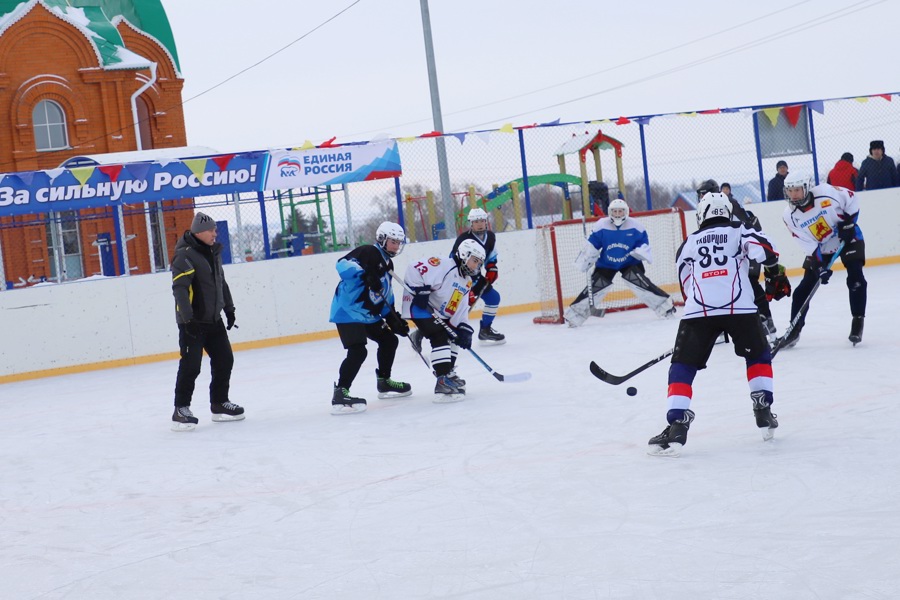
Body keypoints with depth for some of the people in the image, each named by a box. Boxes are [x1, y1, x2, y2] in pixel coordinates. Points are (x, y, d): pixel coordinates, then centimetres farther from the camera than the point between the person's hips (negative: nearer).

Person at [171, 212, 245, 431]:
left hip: (213, 319, 8)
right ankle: (181, 410, -1)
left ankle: (219, 404, 23)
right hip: (192, 322, -8)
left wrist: (229, 309, 24)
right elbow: (179, 288, -24)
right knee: (190, 366, -9)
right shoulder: (185, 256, -16)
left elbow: (221, 282, 23)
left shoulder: (214, 252, 11)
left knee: (224, 360, 11)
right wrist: (188, 317, -31)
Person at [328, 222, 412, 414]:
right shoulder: (368, 252, -12)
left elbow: (386, 299, 20)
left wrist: (396, 321, 10)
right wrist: (366, 274, -37)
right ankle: (340, 393, -21)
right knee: (358, 351, -22)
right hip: (348, 312, -10)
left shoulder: (387, 265, 18)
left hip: (368, 314, 10)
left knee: (389, 340, 18)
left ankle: (384, 382, 34)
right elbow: (342, 265, -27)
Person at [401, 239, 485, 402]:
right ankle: (443, 382, -28)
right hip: (420, 307, -11)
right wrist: (419, 290, -28)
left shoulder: (466, 282, 11)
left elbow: (461, 309, 9)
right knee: (440, 338, -22)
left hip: (440, 315, 11)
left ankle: (448, 372, 32)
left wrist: (464, 329, -2)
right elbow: (414, 269, -26)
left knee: (454, 338, 18)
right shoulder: (444, 266, -19)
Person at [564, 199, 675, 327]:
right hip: (606, 263, 1)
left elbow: (643, 241, -2)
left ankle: (665, 305, -14)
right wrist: (585, 260, -8)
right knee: (596, 286, -8)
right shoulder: (601, 226, -13)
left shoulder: (635, 225, -13)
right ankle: (574, 314, -2)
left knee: (638, 281, -22)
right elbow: (591, 245, -5)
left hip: (630, 262, -1)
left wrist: (641, 252, -21)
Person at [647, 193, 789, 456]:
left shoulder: (689, 243, 23)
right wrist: (776, 269, 12)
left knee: (682, 368, 6)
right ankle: (763, 412, 19)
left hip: (698, 310, 0)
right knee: (758, 355, 26)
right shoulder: (739, 230, 18)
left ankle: (677, 427, -11)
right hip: (739, 308, 0)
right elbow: (761, 248, -3)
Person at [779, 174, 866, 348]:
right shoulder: (790, 216, -17)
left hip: (848, 238, -2)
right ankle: (794, 330, 7)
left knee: (855, 279, -17)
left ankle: (858, 322, -6)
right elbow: (807, 243, -16)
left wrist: (848, 222, -17)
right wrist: (819, 266, -24)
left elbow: (852, 199, -9)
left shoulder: (827, 192, -25)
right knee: (804, 288, -3)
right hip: (819, 248, 2)